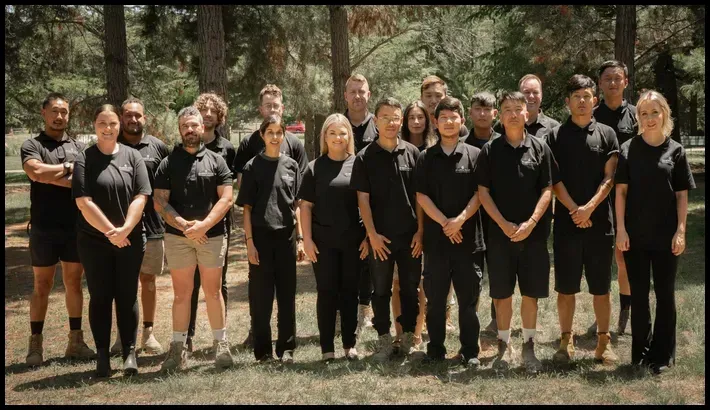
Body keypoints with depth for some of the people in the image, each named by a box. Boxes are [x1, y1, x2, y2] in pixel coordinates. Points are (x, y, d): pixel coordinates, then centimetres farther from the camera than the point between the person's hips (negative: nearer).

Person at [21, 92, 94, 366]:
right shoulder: (32, 146, 0)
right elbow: (36, 172, -21)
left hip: (75, 227, 3)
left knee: (73, 283, 10)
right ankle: (35, 344, 13)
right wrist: (68, 168, -10)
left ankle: (76, 341, 18)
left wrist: (52, 176, -12)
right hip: (44, 228, -3)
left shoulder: (79, 147, 10)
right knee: (42, 286, 5)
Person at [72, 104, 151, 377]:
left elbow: (140, 197, -4)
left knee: (127, 296, 5)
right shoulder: (84, 160, -1)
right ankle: (102, 355, 12)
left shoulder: (132, 156, 3)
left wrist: (124, 229, -16)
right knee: (100, 297, 5)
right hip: (94, 241, -1)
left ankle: (129, 353, 11)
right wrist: (110, 231, -15)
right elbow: (83, 202, -9)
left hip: (131, 240, 1)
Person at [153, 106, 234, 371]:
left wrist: (203, 225, -13)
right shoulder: (168, 163, 6)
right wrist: (184, 225, -14)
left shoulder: (216, 161, 6)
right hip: (177, 237, 0)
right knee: (181, 293, 6)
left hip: (212, 236, 0)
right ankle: (178, 347, 13)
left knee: (213, 291, 7)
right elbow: (160, 202, -1)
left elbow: (226, 198, -2)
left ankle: (220, 344, 15)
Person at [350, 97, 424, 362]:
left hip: (410, 236, 1)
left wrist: (420, 231, -2)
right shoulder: (365, 157, -1)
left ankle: (408, 336, 22)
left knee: (410, 289, 9)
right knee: (381, 290, 8)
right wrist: (372, 234, -9)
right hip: (380, 237, -1)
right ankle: (384, 340, 18)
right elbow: (363, 198, -3)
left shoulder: (412, 153, 2)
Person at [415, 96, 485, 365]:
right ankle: (435, 348, 18)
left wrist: (461, 219, -15)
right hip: (435, 237, 1)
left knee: (468, 297, 3)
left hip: (468, 237, -1)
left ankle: (470, 351, 13)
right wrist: (444, 222, -10)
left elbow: (479, 194, -1)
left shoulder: (474, 155, 4)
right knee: (435, 297, 7)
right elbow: (421, 195, 1)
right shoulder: (426, 158, 7)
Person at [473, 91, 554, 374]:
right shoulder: (490, 150, 2)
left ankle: (528, 347, 17)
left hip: (533, 233, 0)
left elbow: (547, 189, 1)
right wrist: (504, 224, -10)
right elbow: (483, 192, 0)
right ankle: (504, 346, 18)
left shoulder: (540, 148, 3)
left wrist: (531, 223, -11)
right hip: (500, 232, 0)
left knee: (531, 292, 5)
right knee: (502, 292, 5)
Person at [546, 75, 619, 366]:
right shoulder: (556, 136, 5)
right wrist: (574, 209, -12)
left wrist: (589, 207, -13)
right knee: (565, 287, 5)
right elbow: (554, 179, -1)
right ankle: (566, 341, 16)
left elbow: (610, 178, 0)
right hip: (566, 222, 0)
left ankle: (603, 341, 16)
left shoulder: (606, 134, 7)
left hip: (600, 222, 0)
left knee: (601, 287, 6)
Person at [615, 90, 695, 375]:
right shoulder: (628, 149, 1)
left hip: (666, 235, 0)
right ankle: (641, 350, 21)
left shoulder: (675, 151, 2)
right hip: (635, 234, 0)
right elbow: (621, 191, 0)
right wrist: (621, 229, -6)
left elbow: (682, 194, 2)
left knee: (665, 293, 7)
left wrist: (680, 230, -5)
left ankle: (662, 354, 17)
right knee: (638, 293, 9)